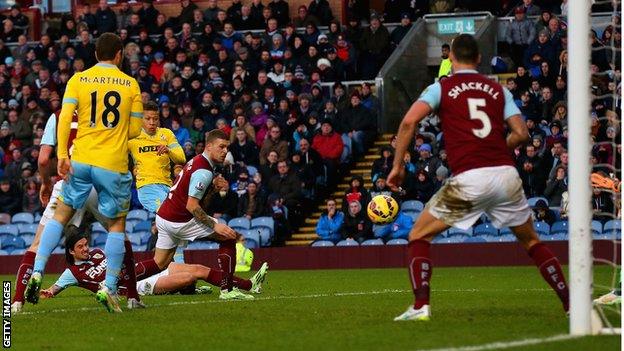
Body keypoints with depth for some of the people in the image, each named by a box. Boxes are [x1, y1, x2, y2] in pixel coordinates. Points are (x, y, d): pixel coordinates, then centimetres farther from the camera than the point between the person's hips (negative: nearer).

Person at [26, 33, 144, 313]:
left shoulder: (78, 80, 4)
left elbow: (64, 118, -8)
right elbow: (134, 130, 5)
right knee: (117, 224, 10)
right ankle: (109, 288, 1)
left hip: (81, 161, 1)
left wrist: (62, 155, -9)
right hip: (114, 165, -1)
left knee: (61, 215, 14)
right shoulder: (131, 85, 4)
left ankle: (37, 272, 0)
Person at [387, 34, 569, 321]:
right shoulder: (498, 90, 16)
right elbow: (521, 133, 9)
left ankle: (421, 307, -4)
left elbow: (409, 122, -6)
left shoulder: (441, 88, 8)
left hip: (469, 179, -3)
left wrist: (398, 165, 1)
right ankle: (571, 304, 16)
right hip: (506, 174, 3)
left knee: (419, 236, 11)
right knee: (531, 242, 21)